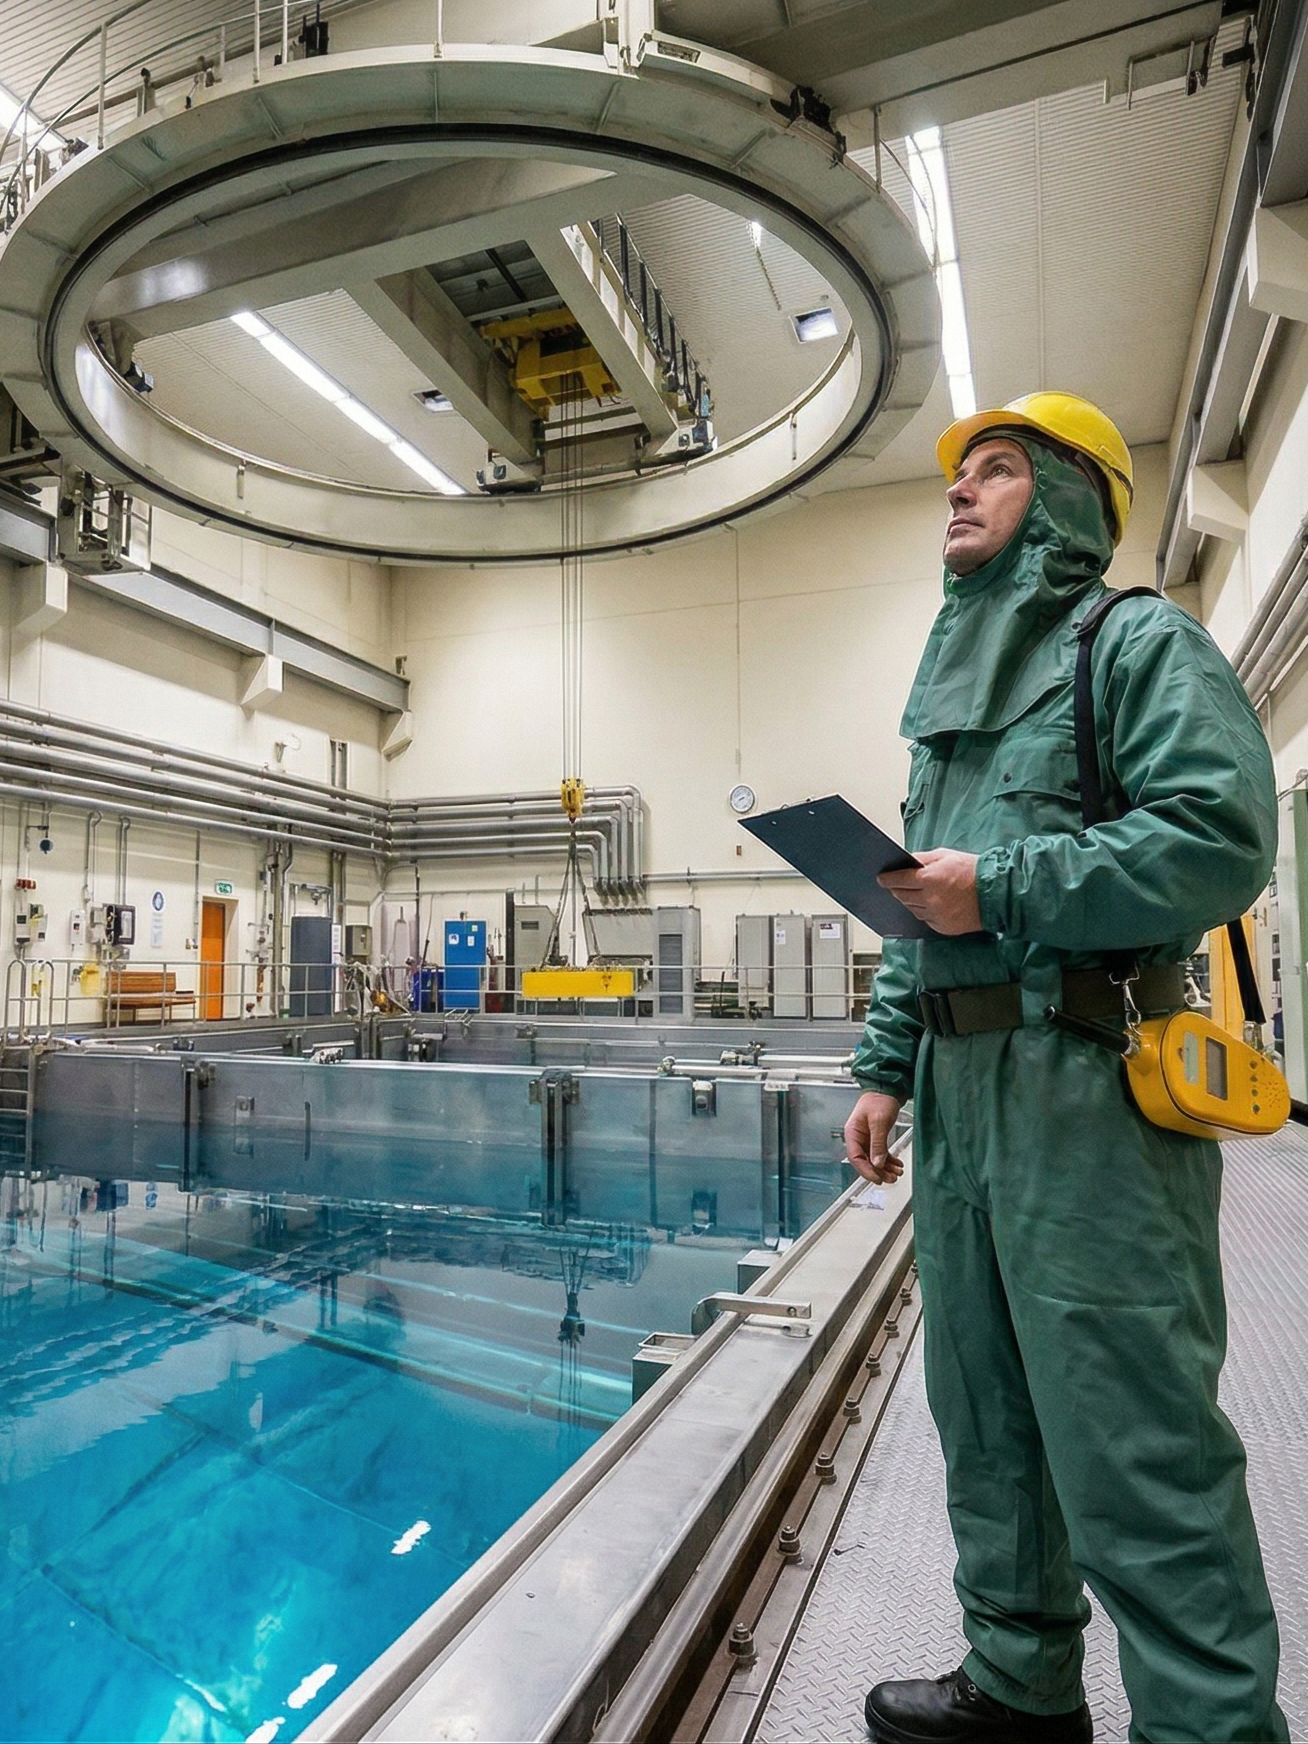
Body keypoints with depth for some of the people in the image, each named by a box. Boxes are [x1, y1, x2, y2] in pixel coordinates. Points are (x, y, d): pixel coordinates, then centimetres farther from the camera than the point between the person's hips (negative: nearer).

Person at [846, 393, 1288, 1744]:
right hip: (956, 1086, 8)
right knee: (987, 1417, 16)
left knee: (1129, 1441, -3)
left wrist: (1006, 889, -15)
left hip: (1086, 1086, -8)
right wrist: (885, 1064, 14)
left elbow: (1224, 836, -14)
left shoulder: (1136, 643, 2)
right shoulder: (951, 690, 23)